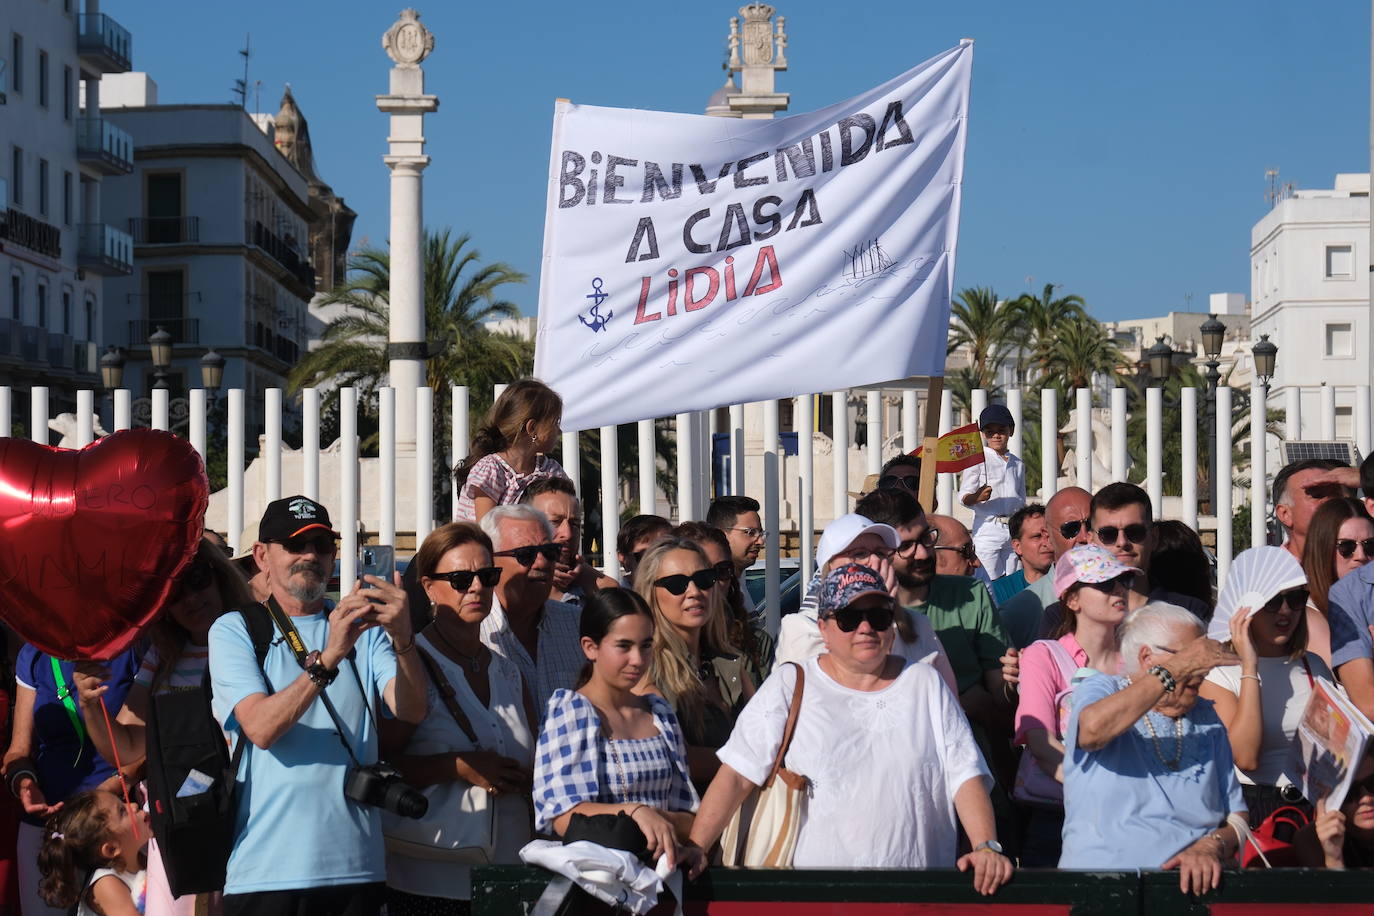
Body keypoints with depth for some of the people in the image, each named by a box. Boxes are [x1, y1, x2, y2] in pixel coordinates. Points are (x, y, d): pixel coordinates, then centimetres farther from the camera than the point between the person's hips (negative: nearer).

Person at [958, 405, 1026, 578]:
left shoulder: (1018, 464, 16)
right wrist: (977, 497, -32)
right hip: (987, 530, -5)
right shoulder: (978, 460, -1)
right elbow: (963, 497, -9)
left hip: (1013, 531, 5)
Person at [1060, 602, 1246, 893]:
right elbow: (1094, 728, -20)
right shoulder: (1100, 690, 6)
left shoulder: (1206, 718, 20)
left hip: (1194, 882, 4)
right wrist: (1173, 672, -17)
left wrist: (1211, 846, -6)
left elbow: (1237, 814, 16)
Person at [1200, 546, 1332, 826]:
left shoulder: (1313, 666, 17)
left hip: (1316, 803, 4)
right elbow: (1245, 757, -13)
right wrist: (1250, 668, -12)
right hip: (1254, 805, -4)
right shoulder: (1218, 672, 0)